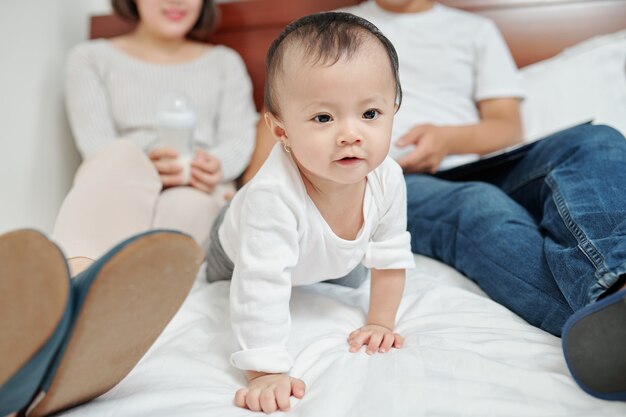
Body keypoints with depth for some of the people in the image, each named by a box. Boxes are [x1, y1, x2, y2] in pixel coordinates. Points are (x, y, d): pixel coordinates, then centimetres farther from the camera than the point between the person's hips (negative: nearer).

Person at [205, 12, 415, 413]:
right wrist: (266, 373, -52)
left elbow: (391, 258, -19)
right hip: (241, 255, -3)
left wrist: (381, 323, -14)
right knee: (226, 282, 32)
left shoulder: (387, 179, -35)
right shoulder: (273, 195, -52)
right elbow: (261, 287, -51)